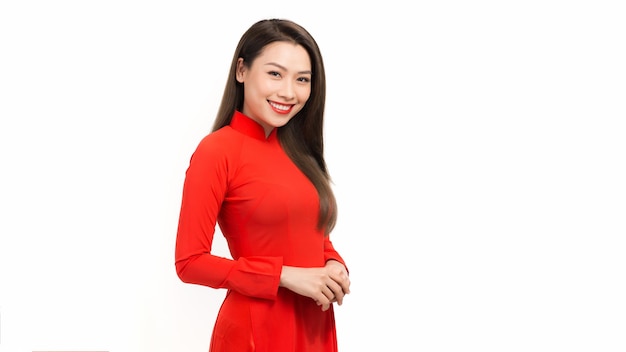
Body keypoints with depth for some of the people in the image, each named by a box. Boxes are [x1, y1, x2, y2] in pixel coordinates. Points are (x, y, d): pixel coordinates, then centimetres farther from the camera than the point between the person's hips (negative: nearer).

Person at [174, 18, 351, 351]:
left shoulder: (298, 150, 7)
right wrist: (285, 275, -20)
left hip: (316, 325, 6)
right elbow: (190, 262, -15)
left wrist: (334, 265, -6)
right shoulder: (217, 150, -12)